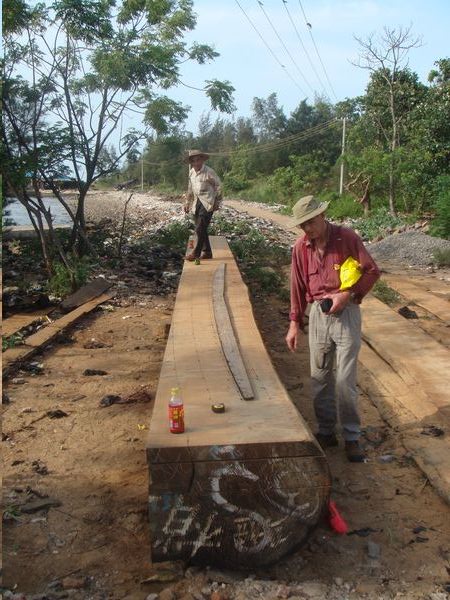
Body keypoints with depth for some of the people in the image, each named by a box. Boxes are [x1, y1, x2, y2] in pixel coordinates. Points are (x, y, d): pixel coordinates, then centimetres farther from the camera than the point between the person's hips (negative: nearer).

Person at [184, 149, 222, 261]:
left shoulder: (209, 172, -10)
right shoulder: (191, 172, 10)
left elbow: (218, 186, -4)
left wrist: (217, 202, -5)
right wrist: (187, 202, 18)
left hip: (207, 203, -7)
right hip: (197, 203, 7)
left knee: (200, 229, -12)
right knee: (201, 229, 9)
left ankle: (196, 253, -5)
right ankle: (207, 252, 18)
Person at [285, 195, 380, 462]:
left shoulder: (347, 237, -9)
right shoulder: (301, 247, 2)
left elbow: (372, 271, -6)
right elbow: (298, 287, 9)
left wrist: (347, 294, -18)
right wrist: (295, 324, 8)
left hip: (346, 313, -4)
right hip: (318, 313, 4)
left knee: (345, 380, -3)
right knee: (320, 377, 10)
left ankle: (352, 437, 13)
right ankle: (326, 431, 25)